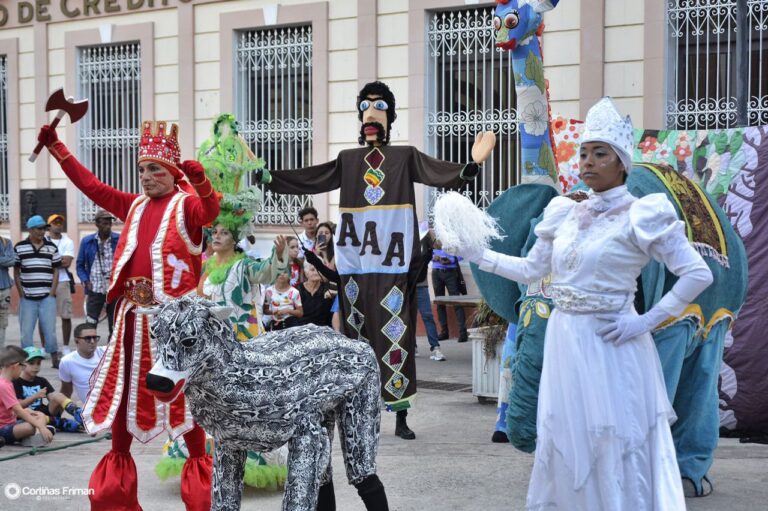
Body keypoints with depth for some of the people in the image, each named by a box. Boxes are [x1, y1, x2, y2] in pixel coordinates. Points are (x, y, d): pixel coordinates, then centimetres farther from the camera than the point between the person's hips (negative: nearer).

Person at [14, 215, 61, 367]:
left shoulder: (51, 247, 6)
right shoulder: (19, 247, 2)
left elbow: (56, 271, 8)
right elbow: (16, 271, 6)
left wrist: (52, 292, -1)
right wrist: (21, 293, 0)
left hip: (47, 297, 0)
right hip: (27, 298, 0)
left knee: (50, 329, 0)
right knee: (26, 331, 4)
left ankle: (55, 359, 8)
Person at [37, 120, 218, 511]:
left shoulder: (186, 205, -3)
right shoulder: (135, 205, 16)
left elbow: (210, 212, -25)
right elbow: (91, 186, 21)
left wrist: (201, 182, -45)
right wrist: (56, 148, 21)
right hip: (133, 310, 6)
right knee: (123, 384, 11)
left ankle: (198, 464, 7)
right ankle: (119, 459, 22)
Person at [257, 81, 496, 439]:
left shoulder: (406, 156, 6)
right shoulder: (347, 160, 13)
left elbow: (441, 174, -8)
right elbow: (307, 180, 9)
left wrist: (472, 166, -27)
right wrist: (266, 176, 0)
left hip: (393, 264, -2)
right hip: (355, 265, 3)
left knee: (395, 336, -4)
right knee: (358, 336, 6)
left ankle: (400, 416, 2)